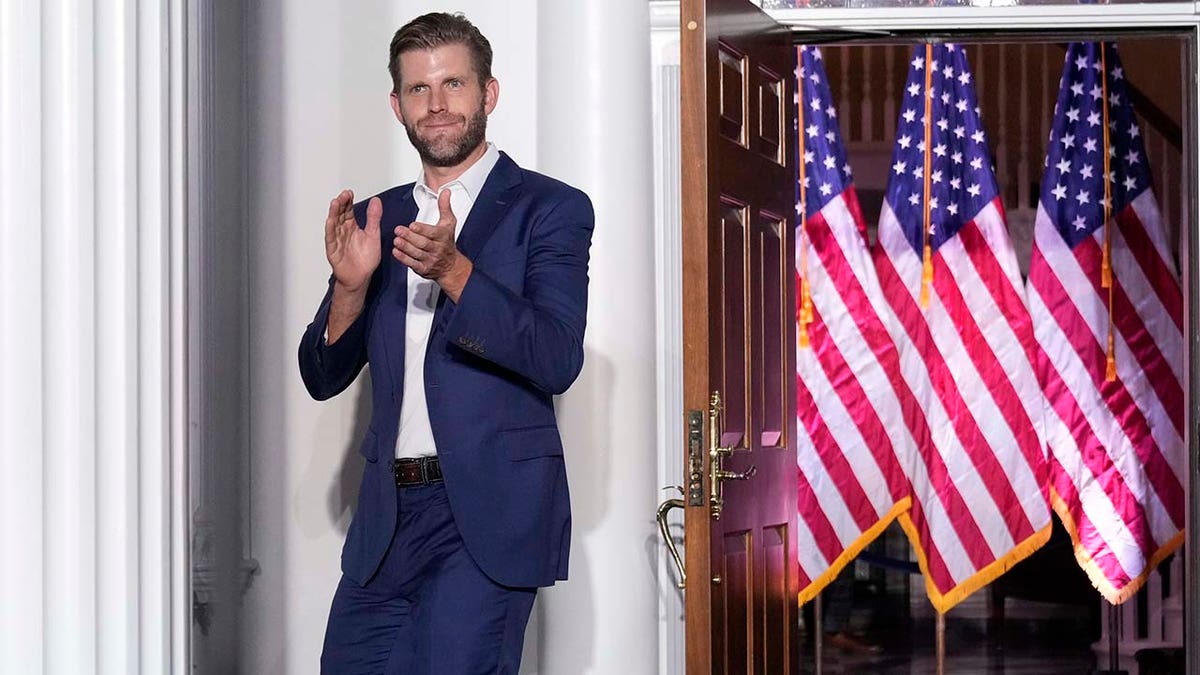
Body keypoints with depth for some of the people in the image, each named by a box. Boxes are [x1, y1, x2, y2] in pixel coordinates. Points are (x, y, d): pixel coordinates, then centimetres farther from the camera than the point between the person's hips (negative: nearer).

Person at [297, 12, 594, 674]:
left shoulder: (550, 208, 0)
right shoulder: (374, 219, 15)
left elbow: (557, 360, -12)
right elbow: (323, 377, 12)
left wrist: (453, 270, -24)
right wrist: (351, 286, -8)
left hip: (487, 515, -5)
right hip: (388, 515, 5)